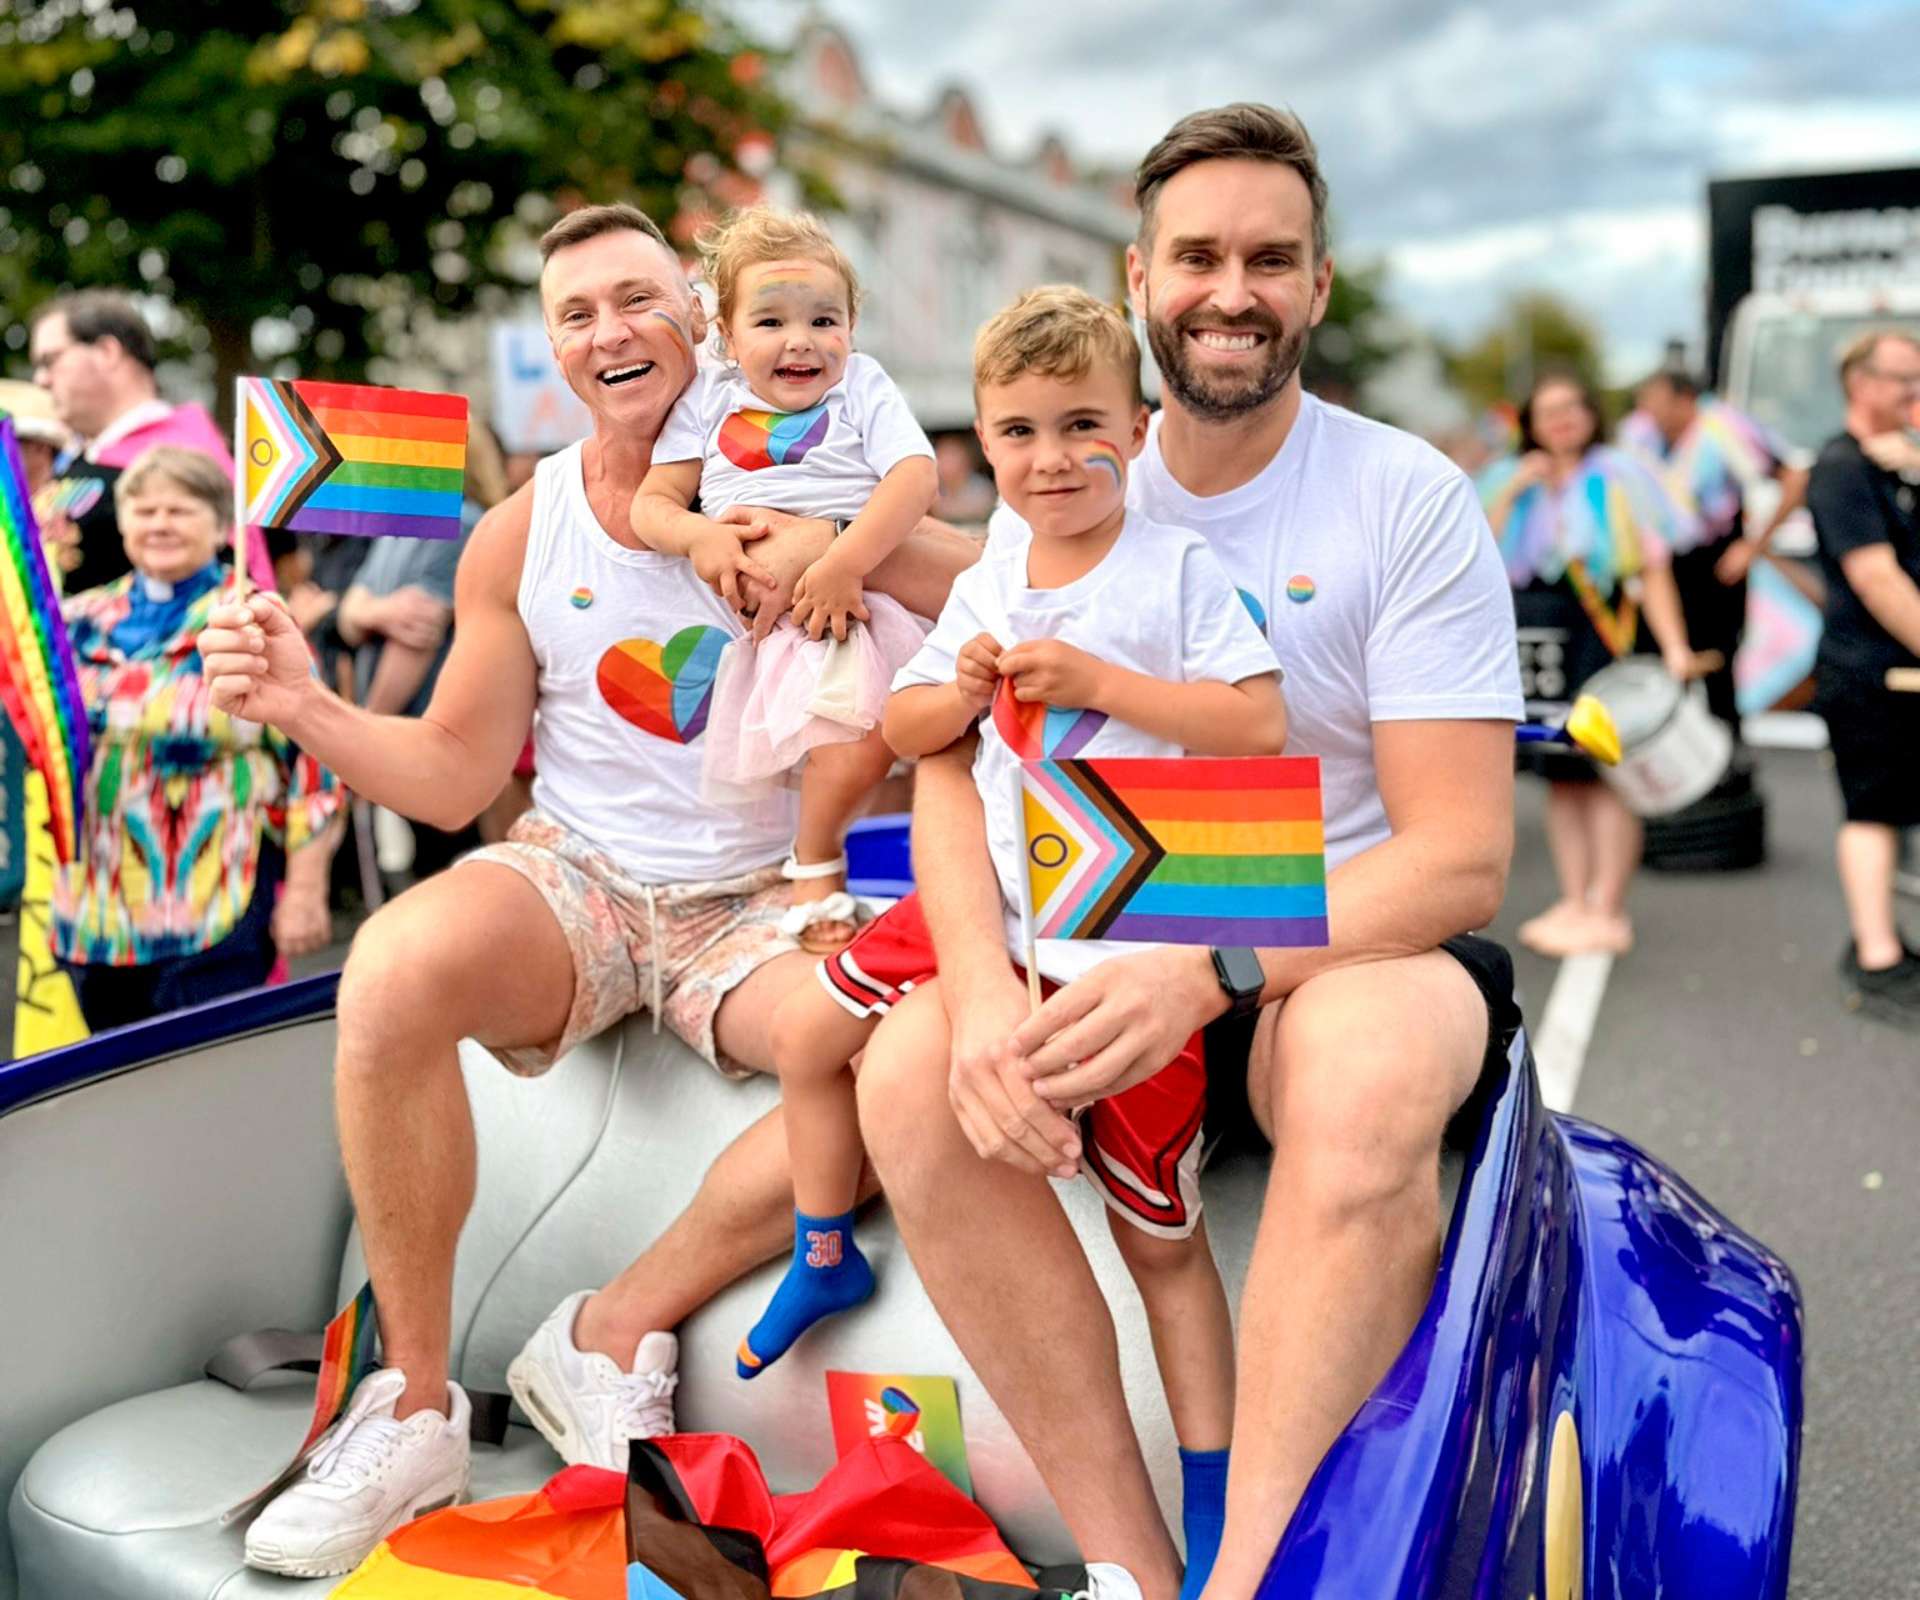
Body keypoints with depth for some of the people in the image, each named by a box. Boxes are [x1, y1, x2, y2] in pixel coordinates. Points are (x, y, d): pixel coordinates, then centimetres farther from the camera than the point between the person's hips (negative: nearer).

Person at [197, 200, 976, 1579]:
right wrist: (309, 707, -12)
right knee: (391, 975, -32)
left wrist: (840, 544, -20)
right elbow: (454, 776, 4)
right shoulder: (521, 538, 5)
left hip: (756, 903, 0)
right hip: (574, 882, 1)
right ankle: (415, 1407, -13)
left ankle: (612, 1337, -10)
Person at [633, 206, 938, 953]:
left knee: (873, 711, -28)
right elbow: (653, 501, 10)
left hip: (845, 602, -3)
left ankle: (816, 862, -7)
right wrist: (698, 535, -14)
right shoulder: (710, 399, 14)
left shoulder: (863, 388, 9)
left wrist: (843, 563, -21)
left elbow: (914, 477, -8)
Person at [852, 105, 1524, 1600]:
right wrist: (981, 983, -23)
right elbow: (952, 769, -1)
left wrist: (1213, 967, -28)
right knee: (912, 1070, -24)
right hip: (1113, 955, 4)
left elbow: (1461, 853, -12)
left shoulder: (1410, 499, -5)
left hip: (1352, 945, -3)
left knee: (1367, 1067, -37)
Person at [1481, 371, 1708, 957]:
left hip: (1599, 634, -4)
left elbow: (1652, 568, -3)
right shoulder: (1512, 481, 15)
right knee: (1560, 777, 8)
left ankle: (1607, 911, -1)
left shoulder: (1616, 480, 3)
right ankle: (1573, 903, 16)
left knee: (1605, 773, -5)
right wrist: (1511, 491, -6)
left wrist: (1674, 646, -13)